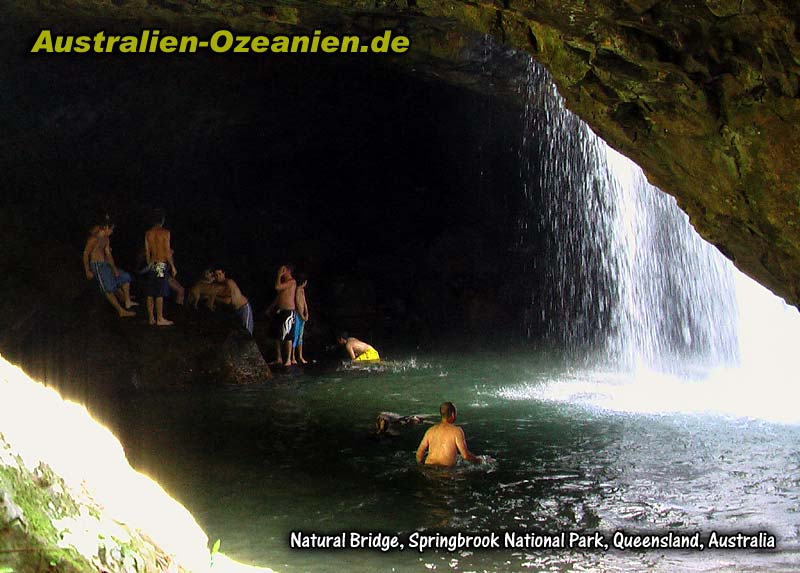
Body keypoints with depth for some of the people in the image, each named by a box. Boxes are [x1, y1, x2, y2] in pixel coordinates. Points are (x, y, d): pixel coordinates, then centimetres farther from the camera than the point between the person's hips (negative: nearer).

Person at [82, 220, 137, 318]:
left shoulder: (106, 239, 12)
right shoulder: (94, 238, -15)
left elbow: (108, 254, 9)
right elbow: (85, 254, -14)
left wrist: (114, 268, -3)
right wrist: (87, 271, -16)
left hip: (105, 265, 10)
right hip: (96, 265, -10)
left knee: (125, 277, 9)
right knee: (108, 289, -10)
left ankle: (127, 302, 8)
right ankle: (121, 311, -11)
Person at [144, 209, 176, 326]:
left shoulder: (148, 233, 6)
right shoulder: (165, 232, -11)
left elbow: (147, 251, 11)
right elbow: (167, 252, -12)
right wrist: (173, 266, -4)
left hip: (152, 265, 6)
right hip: (162, 264, -6)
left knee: (150, 293, 8)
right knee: (160, 293, -3)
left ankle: (151, 318, 13)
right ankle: (160, 319, 0)